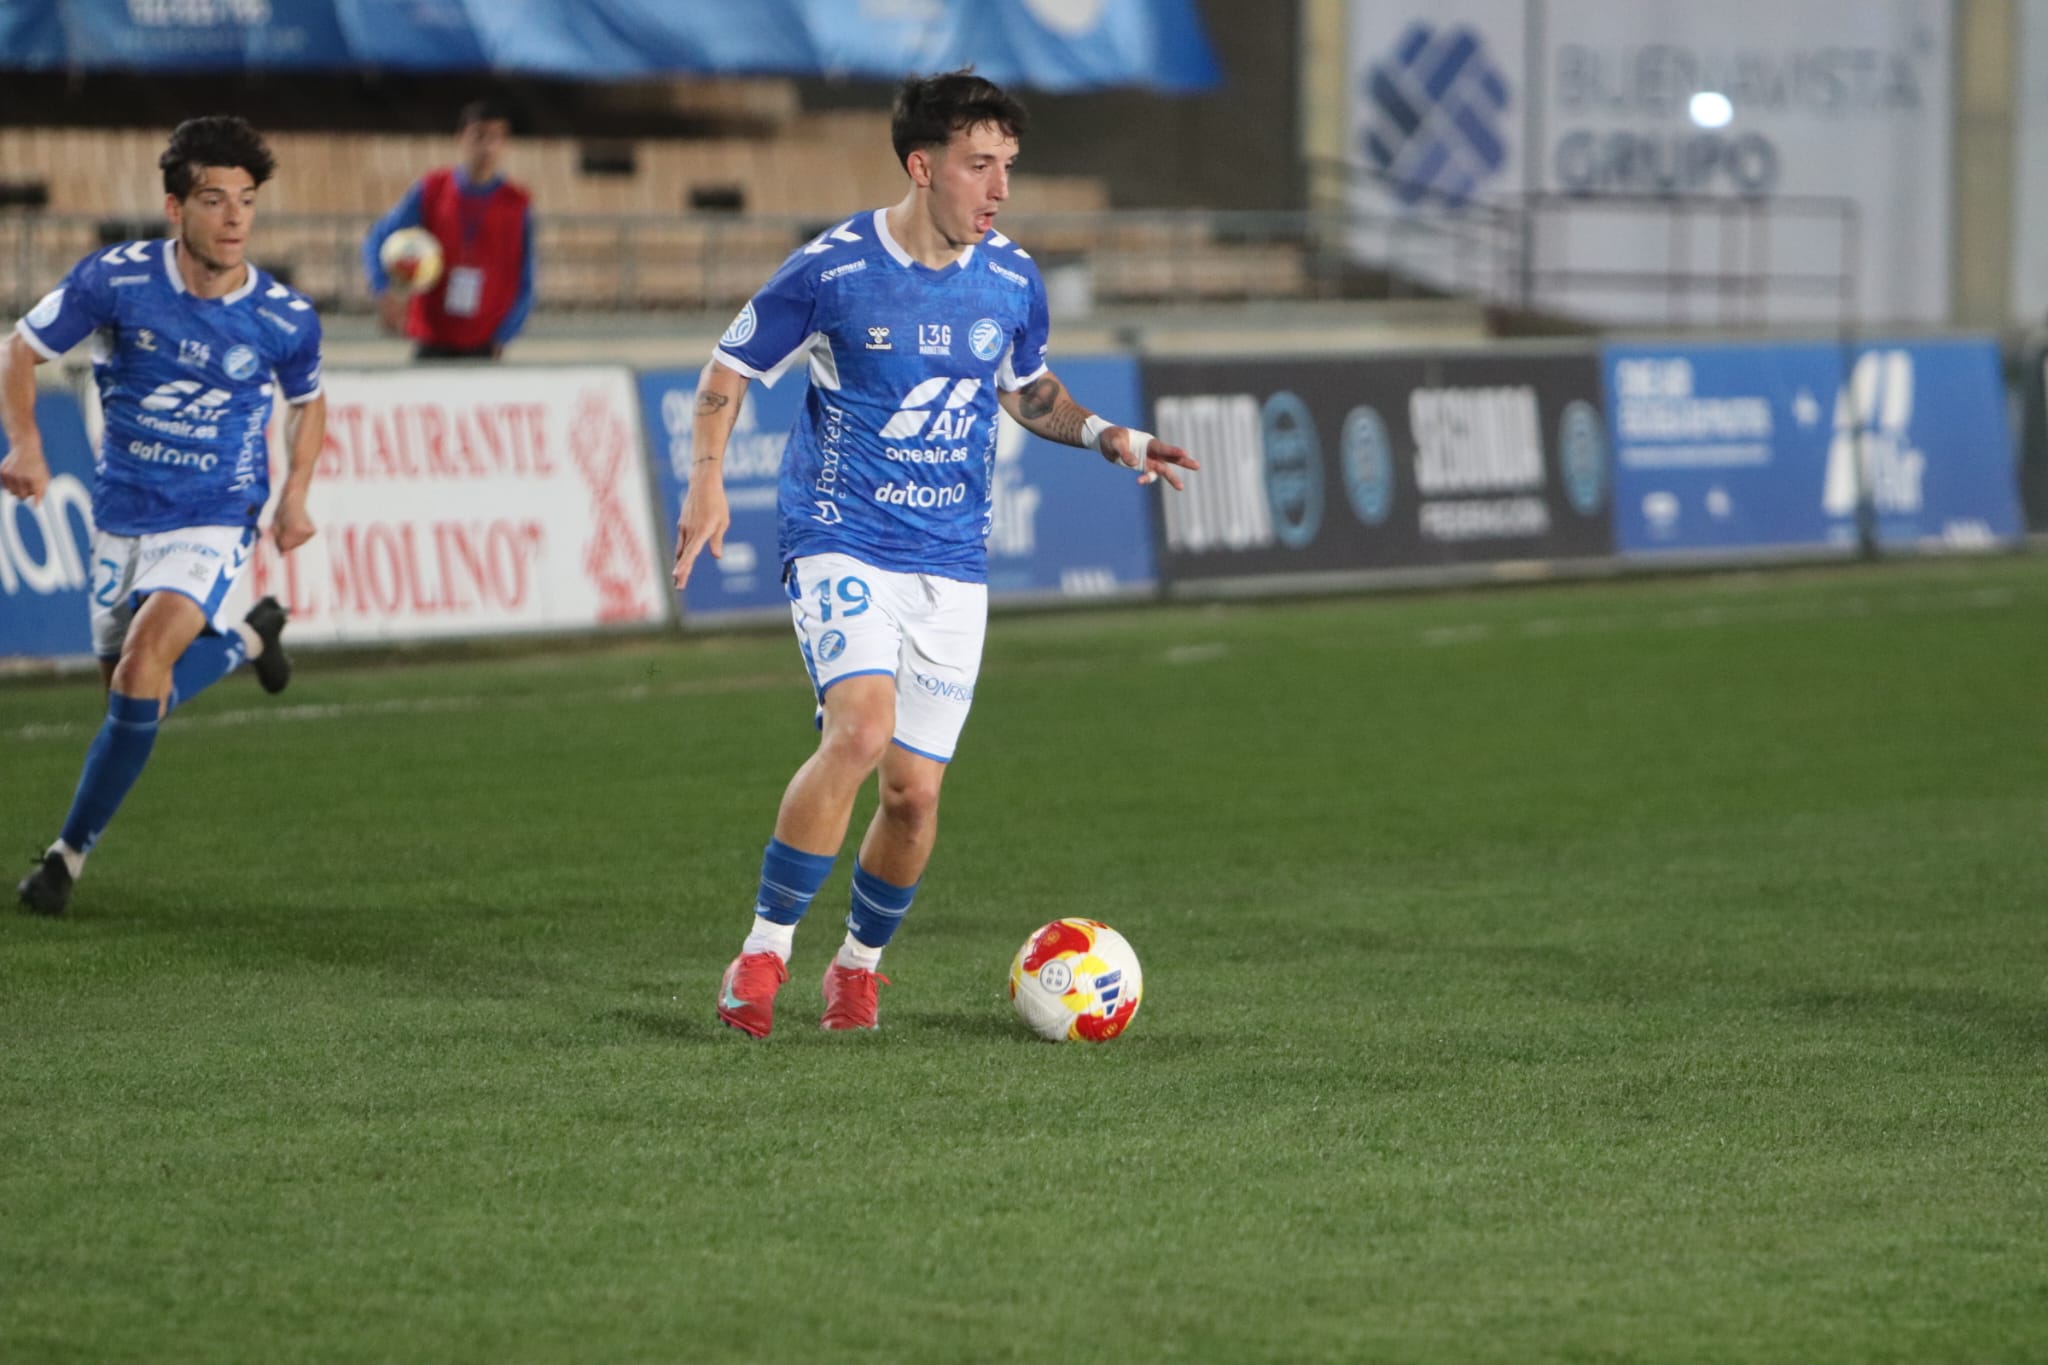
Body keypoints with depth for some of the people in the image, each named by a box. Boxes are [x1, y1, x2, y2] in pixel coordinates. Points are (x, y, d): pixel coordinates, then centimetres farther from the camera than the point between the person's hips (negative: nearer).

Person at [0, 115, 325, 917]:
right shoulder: (115, 279, -15)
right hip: (123, 513, 3)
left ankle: (71, 851, -14)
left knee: (146, 657, -26)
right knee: (127, 685, 15)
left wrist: (296, 494, -3)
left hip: (215, 521, -3)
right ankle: (244, 639, 48)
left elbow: (308, 401, 11)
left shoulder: (286, 319, -11)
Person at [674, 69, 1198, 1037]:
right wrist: (707, 478, -11)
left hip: (951, 565, 4)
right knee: (861, 730, -26)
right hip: (841, 545, -4)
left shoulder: (1011, 282, 3)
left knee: (914, 789, 1)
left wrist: (1106, 437, 4)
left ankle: (859, 961, 27)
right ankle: (764, 950, -14)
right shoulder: (830, 269, -9)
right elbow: (728, 372, 3)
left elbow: (1029, 390, 22)